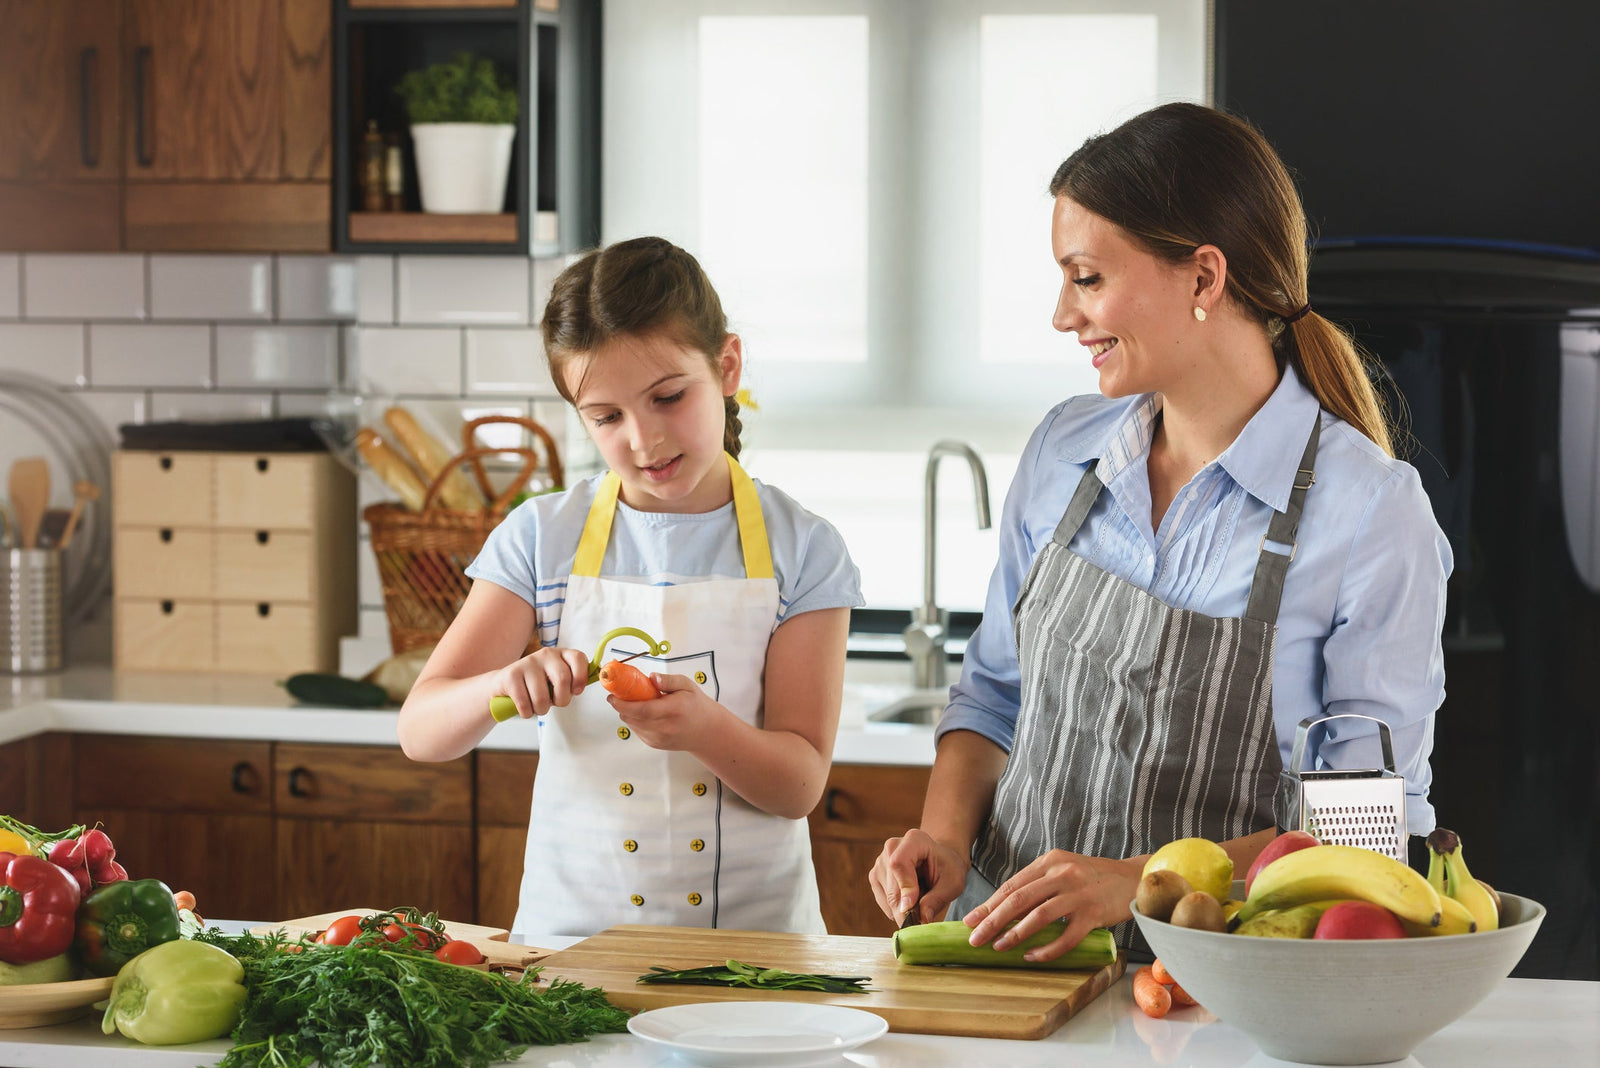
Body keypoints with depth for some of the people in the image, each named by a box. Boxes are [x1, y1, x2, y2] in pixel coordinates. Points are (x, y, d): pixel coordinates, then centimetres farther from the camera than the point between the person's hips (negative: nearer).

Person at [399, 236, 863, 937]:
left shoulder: (800, 550, 2)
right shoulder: (541, 537, 5)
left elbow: (799, 784, -3)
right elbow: (421, 733, 0)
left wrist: (705, 729, -23)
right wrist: (503, 686, -21)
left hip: (752, 935, -1)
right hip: (572, 930, 1)